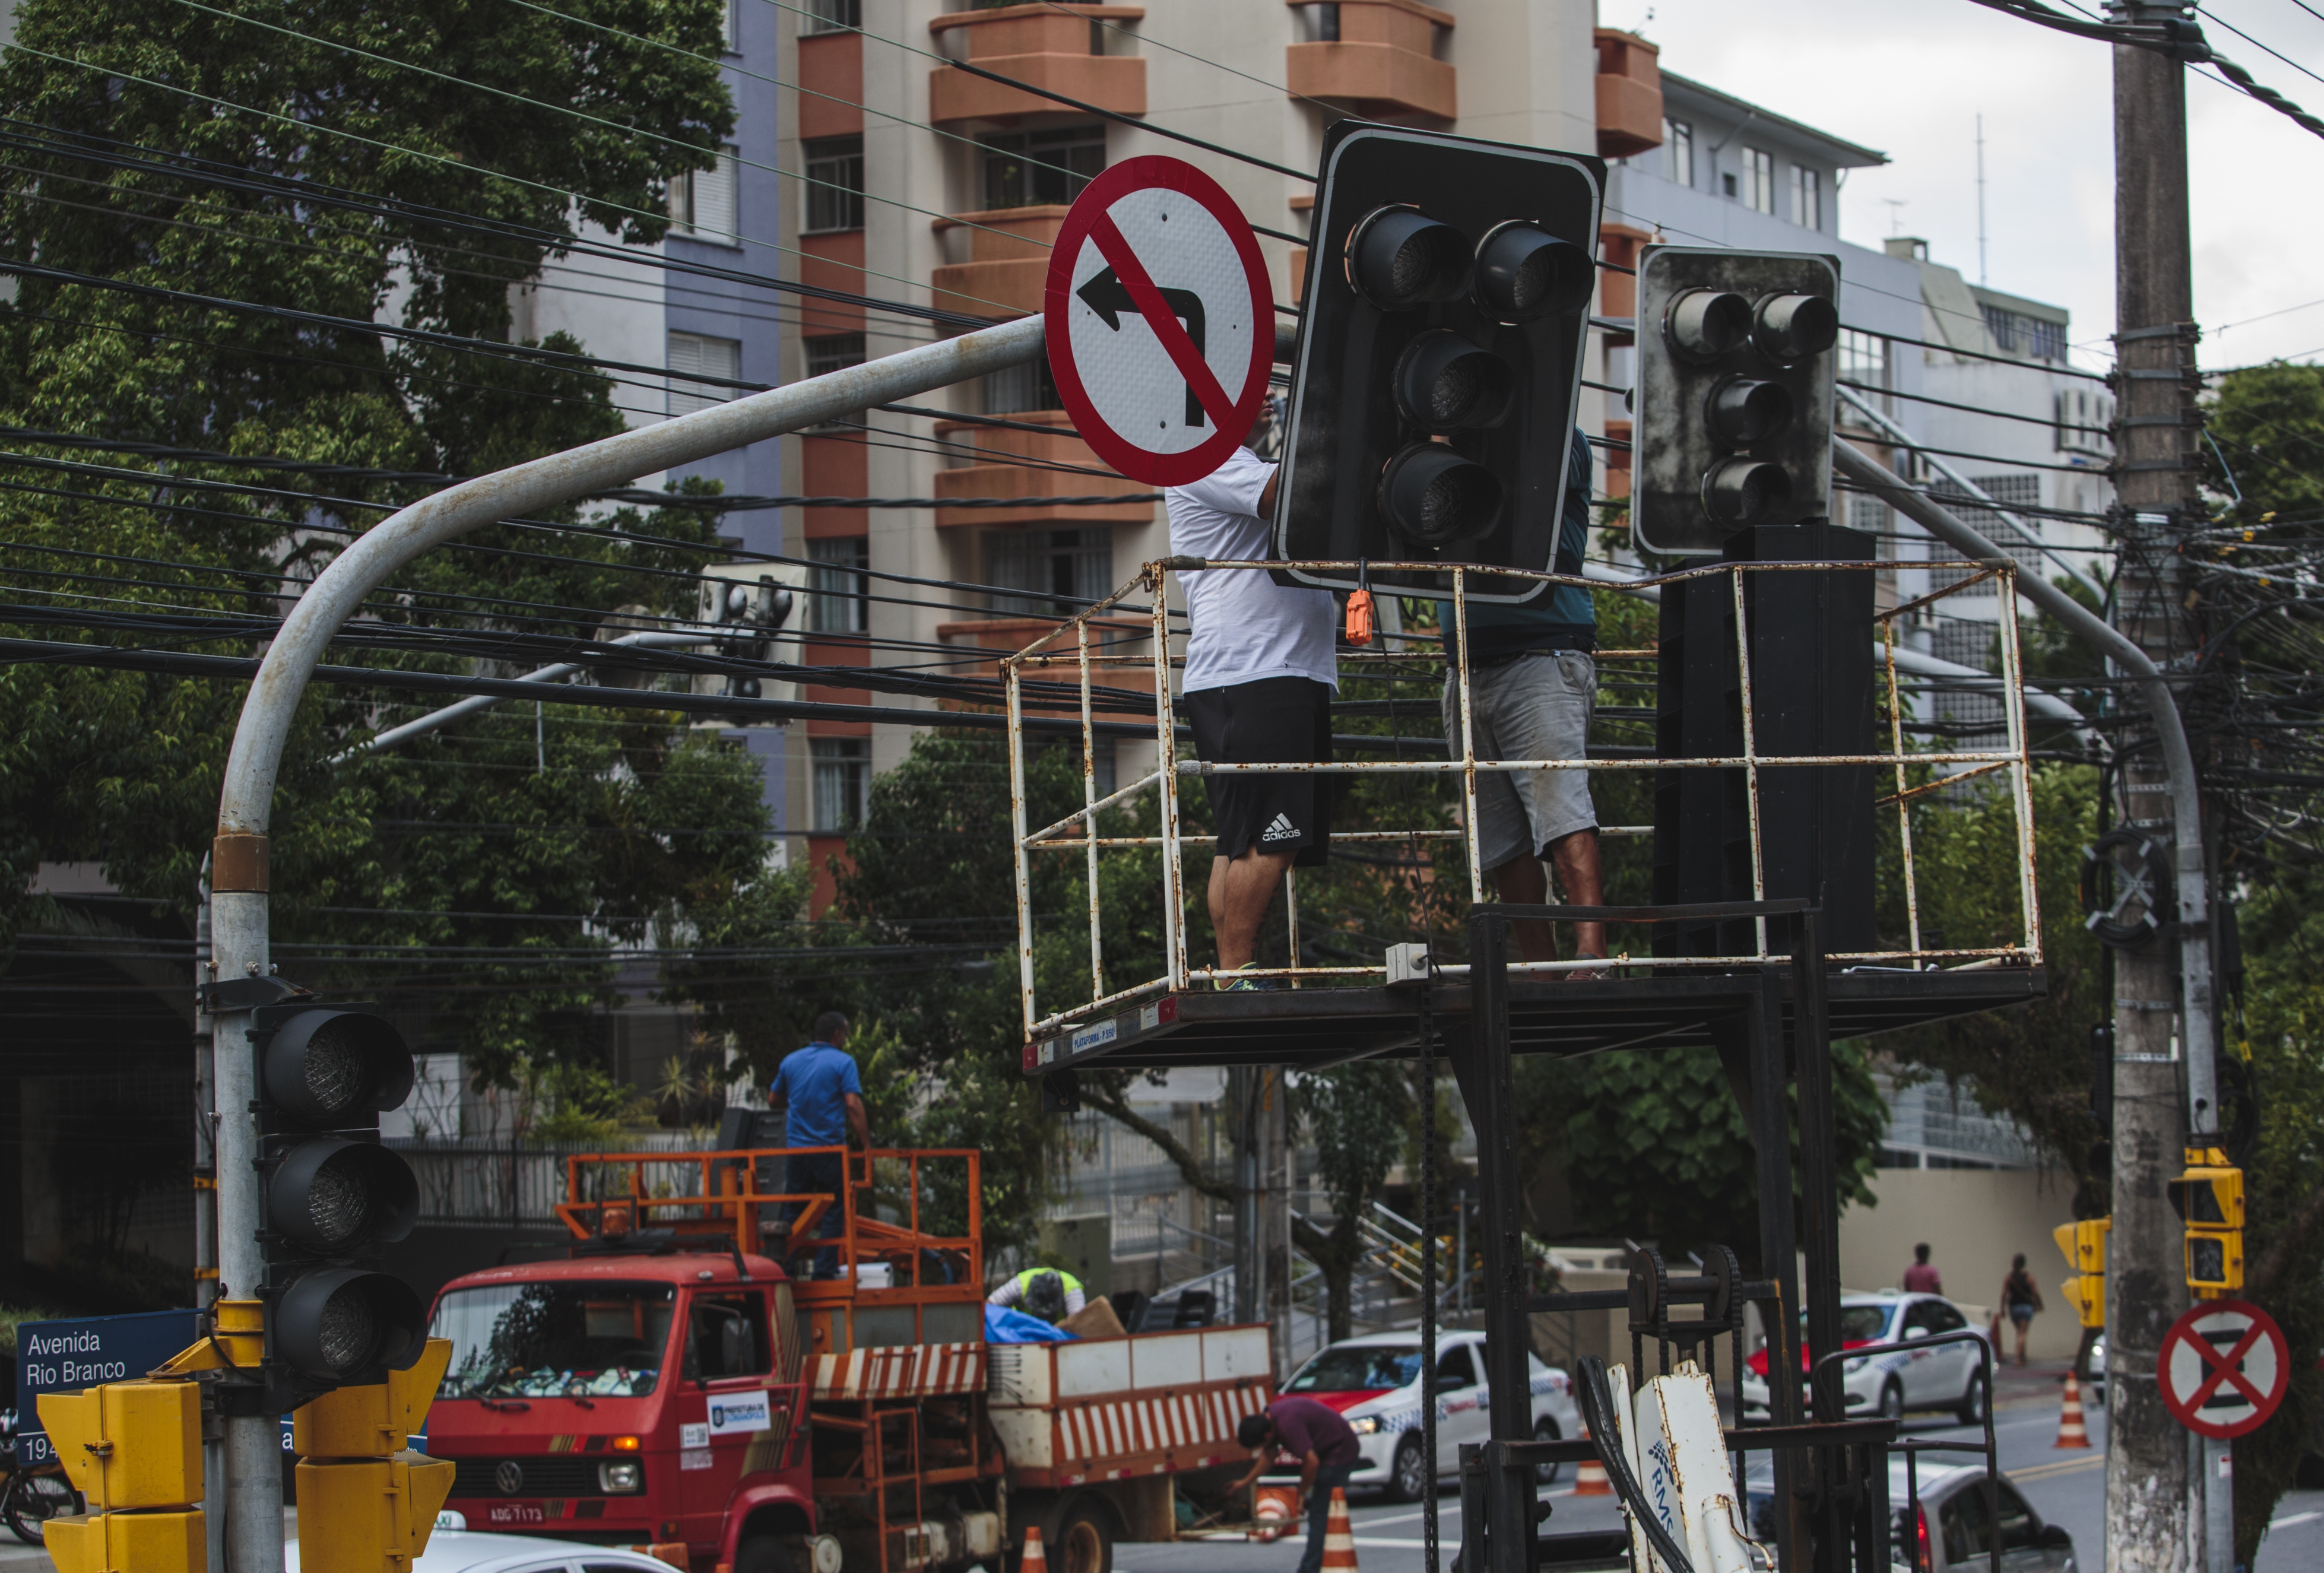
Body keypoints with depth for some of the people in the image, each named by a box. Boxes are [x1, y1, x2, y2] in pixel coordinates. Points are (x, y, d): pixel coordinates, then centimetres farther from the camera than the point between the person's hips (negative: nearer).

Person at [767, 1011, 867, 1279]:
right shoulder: (843, 1062, -5)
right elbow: (853, 1106, -14)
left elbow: (773, 1101, 19)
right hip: (830, 1149, -4)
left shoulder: (791, 1061, 10)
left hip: (796, 1148, 4)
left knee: (794, 1213, 10)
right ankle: (824, 1271, -2)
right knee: (832, 1213, 4)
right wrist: (866, 1145, -12)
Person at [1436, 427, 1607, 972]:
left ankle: (1591, 954, -27)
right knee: (1502, 836, 3)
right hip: (1467, 668, 6)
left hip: (1544, 652, -6)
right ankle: (1541, 971, 5)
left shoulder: (1562, 440, 5)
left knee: (1560, 806, -19)